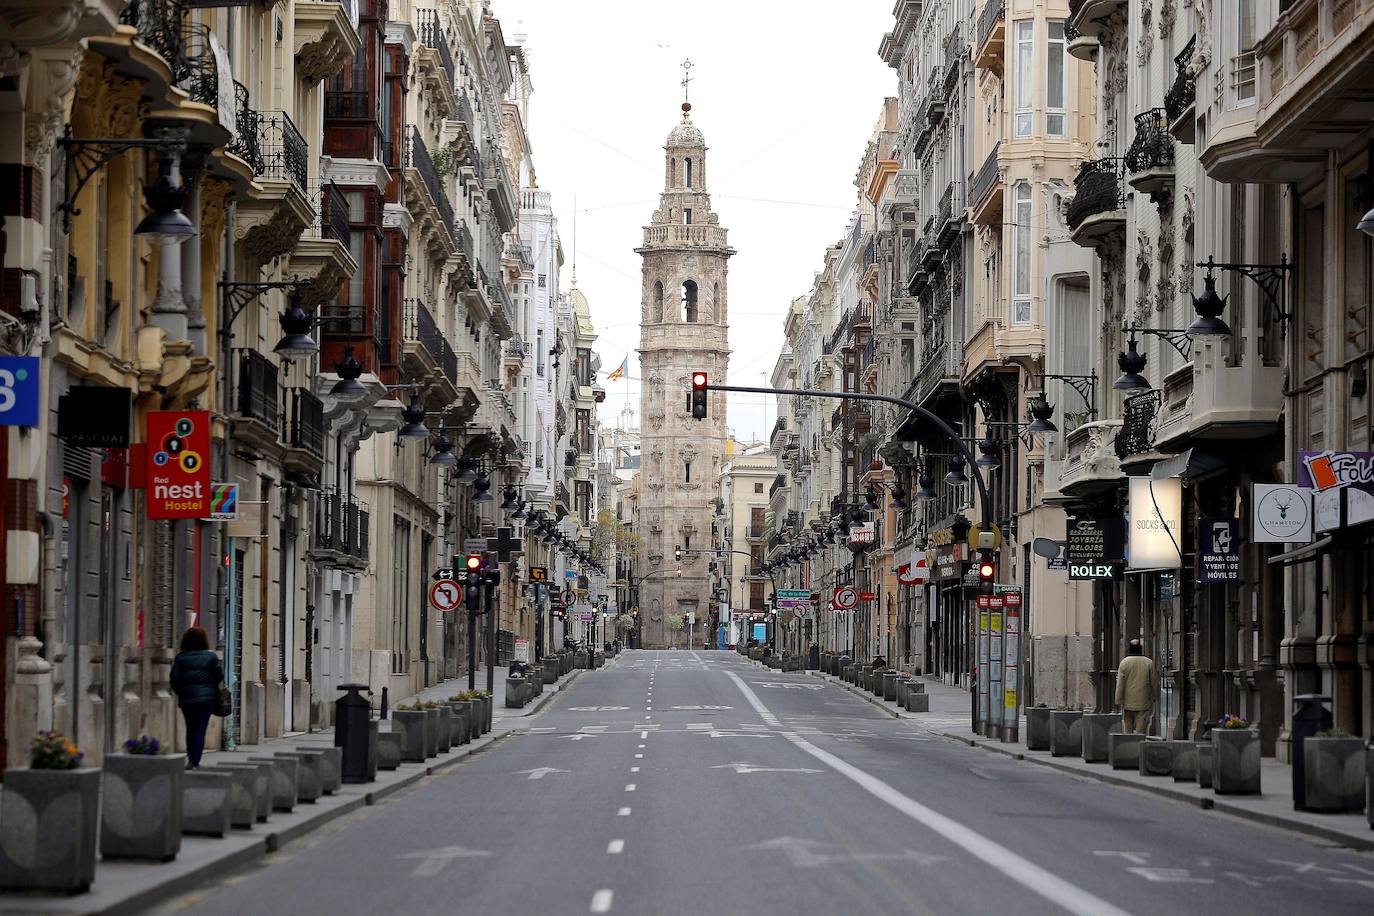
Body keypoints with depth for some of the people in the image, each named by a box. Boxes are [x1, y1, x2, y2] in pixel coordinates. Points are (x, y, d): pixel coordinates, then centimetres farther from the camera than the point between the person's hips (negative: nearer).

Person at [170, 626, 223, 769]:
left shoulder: (180, 658, -1)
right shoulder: (210, 657, -4)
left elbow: (174, 678, -1)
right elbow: (219, 675, -2)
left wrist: (179, 692, 15)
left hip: (186, 698, 2)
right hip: (206, 698, -2)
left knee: (190, 729, 16)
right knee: (200, 730, 0)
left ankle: (191, 759, 15)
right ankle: (195, 762, -6)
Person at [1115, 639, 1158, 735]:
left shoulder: (1124, 662, -4)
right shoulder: (1149, 663, -2)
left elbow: (1120, 684, -5)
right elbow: (1154, 683, 4)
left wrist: (1119, 701, 0)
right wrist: (1154, 697, 18)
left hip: (1128, 702, 0)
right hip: (1143, 703, 0)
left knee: (1128, 728, 13)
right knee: (1141, 730, -2)